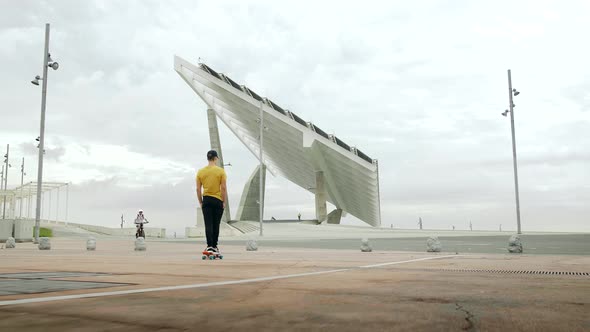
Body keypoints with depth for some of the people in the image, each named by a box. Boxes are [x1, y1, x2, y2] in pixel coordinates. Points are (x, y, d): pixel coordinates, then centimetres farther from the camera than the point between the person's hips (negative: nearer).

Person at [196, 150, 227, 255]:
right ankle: (214, 246, 16)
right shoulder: (220, 171, -6)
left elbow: (198, 189, 2)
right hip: (218, 201, -1)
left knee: (208, 225, -2)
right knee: (216, 225, 9)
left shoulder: (200, 172, 2)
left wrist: (201, 202, 11)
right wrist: (224, 202, 0)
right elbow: (223, 188, -9)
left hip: (206, 200, 1)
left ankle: (210, 246, -13)